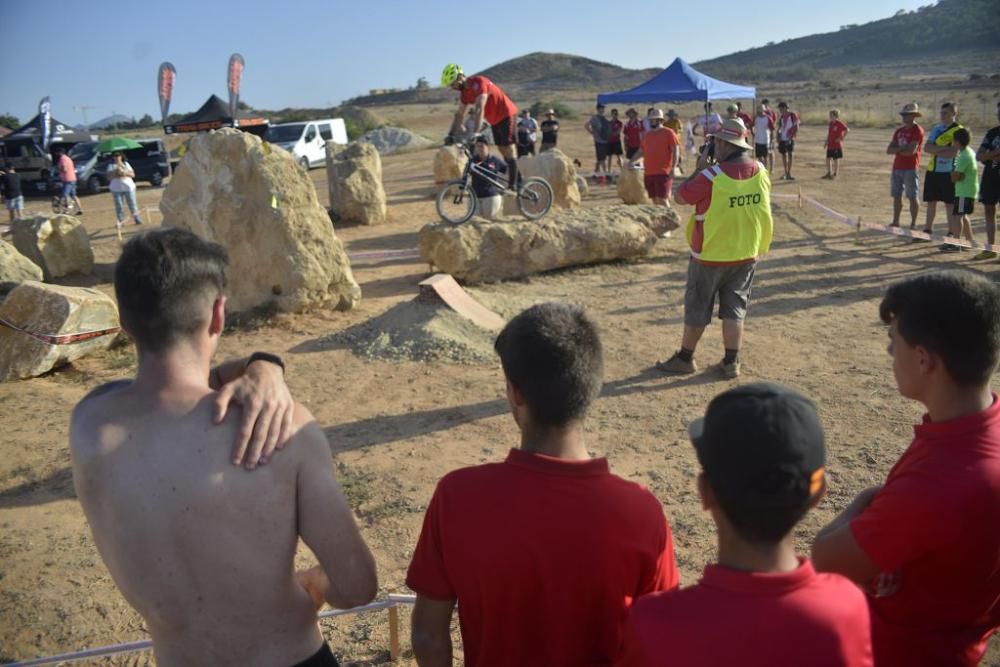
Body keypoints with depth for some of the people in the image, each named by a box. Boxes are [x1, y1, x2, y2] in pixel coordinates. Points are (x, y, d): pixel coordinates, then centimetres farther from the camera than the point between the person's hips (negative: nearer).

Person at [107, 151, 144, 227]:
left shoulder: (126, 164, 12)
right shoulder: (111, 166, 8)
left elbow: (133, 174, 5)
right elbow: (109, 177, -2)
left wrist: (126, 173, -12)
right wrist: (115, 173, -17)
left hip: (128, 187, 1)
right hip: (116, 189, -1)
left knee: (132, 204, 0)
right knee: (119, 206, -3)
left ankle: (137, 219, 5)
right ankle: (121, 222, 1)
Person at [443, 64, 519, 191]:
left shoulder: (479, 83, -25)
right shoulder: (464, 92, 1)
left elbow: (479, 110, -35)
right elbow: (459, 115, 4)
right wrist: (451, 136, -5)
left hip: (507, 115, -9)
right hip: (495, 120, 9)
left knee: (508, 151, -10)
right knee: (502, 151, 11)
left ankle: (513, 186, -10)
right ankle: (516, 179, 19)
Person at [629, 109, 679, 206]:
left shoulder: (668, 132, -3)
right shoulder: (647, 135, 16)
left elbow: (676, 150, -7)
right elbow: (641, 151, 23)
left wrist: (673, 167, -15)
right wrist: (632, 161, 10)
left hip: (663, 173, -7)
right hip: (649, 173, 7)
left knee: (662, 200, -12)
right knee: (655, 200, 9)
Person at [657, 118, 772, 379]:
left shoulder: (711, 175, -21)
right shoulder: (760, 171, -4)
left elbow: (681, 198, -9)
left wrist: (698, 169, -1)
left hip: (711, 255, -5)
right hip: (747, 254, 5)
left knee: (697, 308, 9)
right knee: (735, 308, 12)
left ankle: (685, 358, 20)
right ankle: (731, 363, 15)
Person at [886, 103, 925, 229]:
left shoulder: (917, 130, -8)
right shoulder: (899, 130, 14)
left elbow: (911, 151, -17)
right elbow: (888, 150, 7)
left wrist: (896, 149, -2)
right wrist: (901, 148, -10)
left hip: (910, 169, -7)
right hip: (897, 168, 7)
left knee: (912, 197, -2)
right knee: (896, 196, 11)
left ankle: (913, 224, 3)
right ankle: (895, 222, 19)